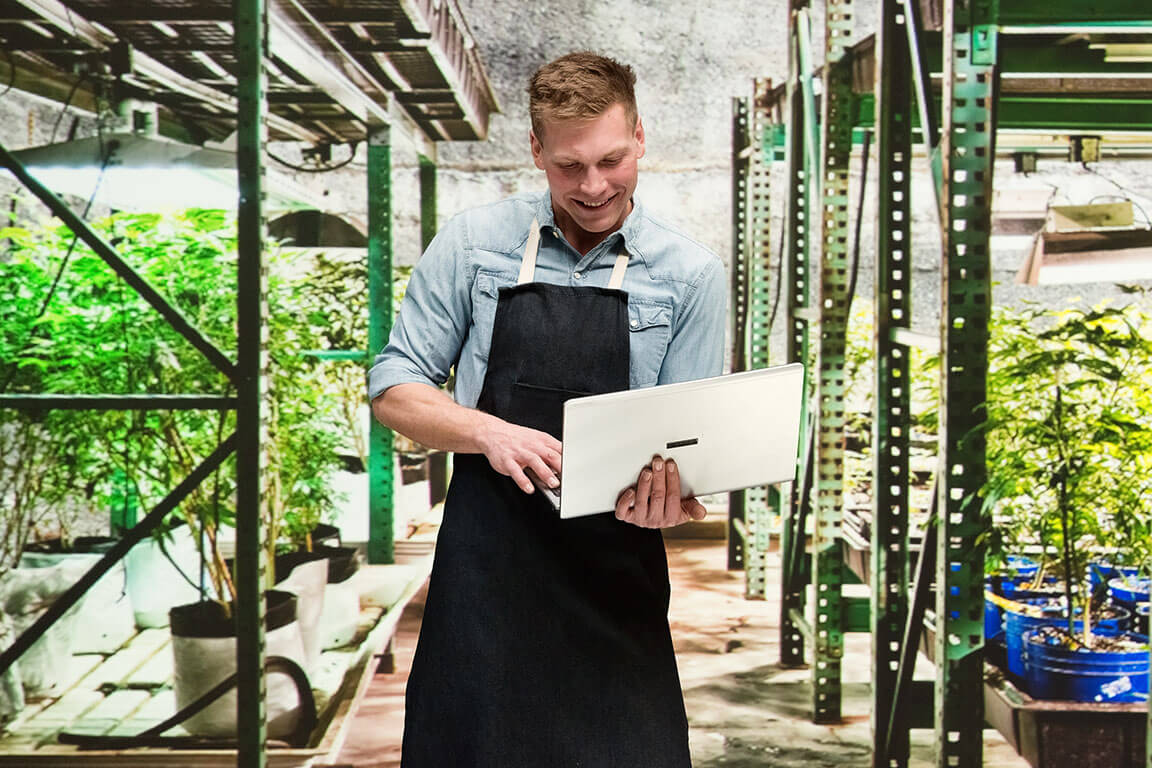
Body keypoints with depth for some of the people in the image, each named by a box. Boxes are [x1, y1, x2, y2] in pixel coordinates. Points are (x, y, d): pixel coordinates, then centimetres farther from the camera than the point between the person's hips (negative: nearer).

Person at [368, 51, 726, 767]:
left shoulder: (692, 273, 3)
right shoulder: (472, 242, 4)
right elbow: (395, 386, 5)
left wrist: (665, 494, -21)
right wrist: (493, 433, -14)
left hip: (617, 569, 0)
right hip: (485, 565, 0)